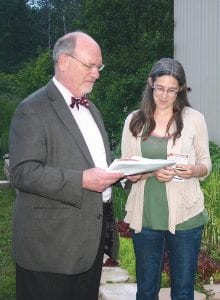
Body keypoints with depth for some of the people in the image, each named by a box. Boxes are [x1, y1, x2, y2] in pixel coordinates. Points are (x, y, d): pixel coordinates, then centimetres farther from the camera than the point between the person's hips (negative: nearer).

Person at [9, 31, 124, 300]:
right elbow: (22, 172, -20)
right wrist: (81, 180, -26)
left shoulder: (90, 109, 17)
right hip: (52, 245, -8)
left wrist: (121, 169, 3)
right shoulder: (32, 110, -11)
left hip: (93, 236, 8)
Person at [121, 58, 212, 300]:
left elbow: (206, 164, 6)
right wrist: (152, 172, -18)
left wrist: (194, 170, -17)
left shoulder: (194, 118, -1)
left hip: (184, 215, -1)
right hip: (145, 215, 1)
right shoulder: (134, 120, 3)